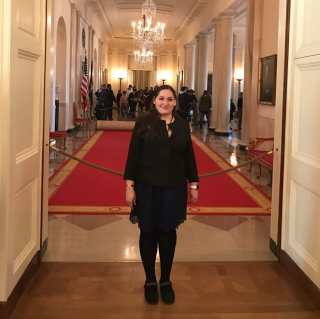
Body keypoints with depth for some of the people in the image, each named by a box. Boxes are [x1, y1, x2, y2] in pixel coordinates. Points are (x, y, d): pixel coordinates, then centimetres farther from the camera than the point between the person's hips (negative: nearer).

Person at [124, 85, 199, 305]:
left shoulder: (182, 125, 6)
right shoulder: (144, 122, -4)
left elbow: (189, 156, 10)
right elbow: (133, 155, -5)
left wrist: (193, 184, 10)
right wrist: (129, 185, -8)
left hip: (173, 188, 2)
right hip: (147, 186, -2)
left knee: (168, 232, 8)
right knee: (148, 232, 7)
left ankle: (166, 281, 25)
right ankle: (150, 281, 24)